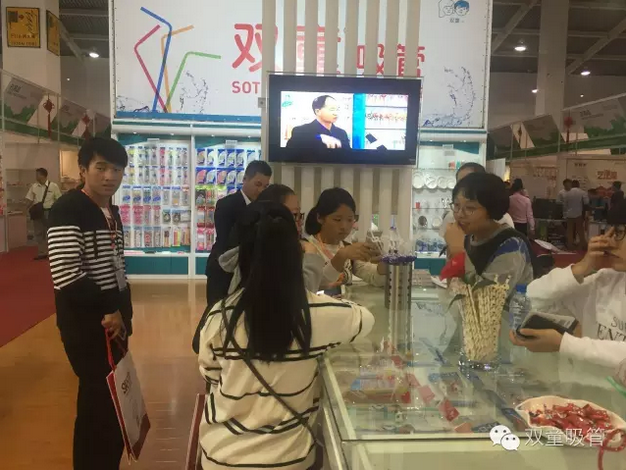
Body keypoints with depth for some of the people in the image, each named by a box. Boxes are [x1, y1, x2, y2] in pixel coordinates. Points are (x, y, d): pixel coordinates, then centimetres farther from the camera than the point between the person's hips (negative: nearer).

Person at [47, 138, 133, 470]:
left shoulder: (111, 212, 11)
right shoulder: (68, 210, -15)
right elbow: (66, 276, -23)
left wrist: (124, 312, 10)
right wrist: (108, 310, -16)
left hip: (114, 320, 8)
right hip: (85, 323, -8)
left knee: (115, 399, 15)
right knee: (99, 402, -1)